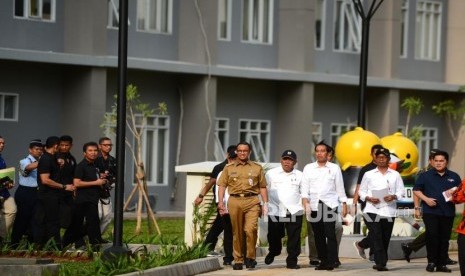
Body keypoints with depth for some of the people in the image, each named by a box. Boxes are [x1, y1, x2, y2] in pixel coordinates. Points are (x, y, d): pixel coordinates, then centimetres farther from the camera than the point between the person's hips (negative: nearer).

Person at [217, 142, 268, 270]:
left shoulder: (257, 168, 14)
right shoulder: (229, 168, 13)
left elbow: (262, 187, 14)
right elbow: (222, 186, 9)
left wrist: (265, 203, 6)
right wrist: (220, 202, -2)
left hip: (252, 201, -1)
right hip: (235, 201, 1)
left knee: (251, 229, -17)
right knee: (237, 232, 3)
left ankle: (250, 257, -3)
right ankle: (238, 260, 11)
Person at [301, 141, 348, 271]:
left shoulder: (334, 168, 8)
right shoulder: (308, 168, 11)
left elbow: (340, 187, 9)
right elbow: (305, 188, 6)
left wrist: (344, 205, 5)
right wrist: (305, 203, -7)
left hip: (330, 204, -2)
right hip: (314, 205, 2)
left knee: (330, 233, -11)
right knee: (318, 235, 3)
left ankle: (331, 261, -12)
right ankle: (323, 261, 10)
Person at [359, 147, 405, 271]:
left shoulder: (395, 175, 11)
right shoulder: (368, 175, 10)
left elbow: (401, 191, 8)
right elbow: (361, 191, 11)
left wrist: (394, 196, -12)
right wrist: (369, 198, -9)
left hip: (389, 211, 2)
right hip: (372, 211, -2)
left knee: (385, 238, 5)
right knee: (376, 237, -13)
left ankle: (380, 263, 15)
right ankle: (381, 263, -17)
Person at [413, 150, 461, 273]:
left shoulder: (454, 177, 11)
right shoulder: (425, 175, 5)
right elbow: (416, 190, 6)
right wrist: (426, 199, -10)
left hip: (447, 212, 2)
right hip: (430, 211, -2)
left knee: (444, 238, 4)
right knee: (432, 236, -12)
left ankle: (442, 264, 10)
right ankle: (431, 261, -1)